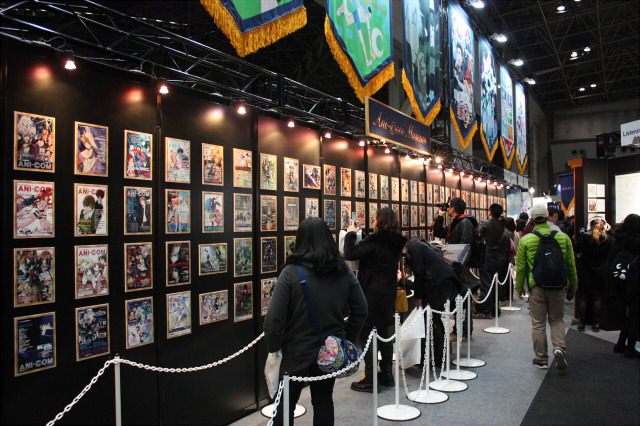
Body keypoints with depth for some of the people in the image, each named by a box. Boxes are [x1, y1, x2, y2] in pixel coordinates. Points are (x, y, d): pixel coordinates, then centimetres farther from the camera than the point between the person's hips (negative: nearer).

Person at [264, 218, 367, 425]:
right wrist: (346, 339, 13)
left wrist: (274, 346, -5)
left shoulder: (291, 272, -17)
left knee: (285, 404, 13)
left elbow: (274, 317, -19)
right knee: (323, 400, 19)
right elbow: (361, 310, 5)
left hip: (297, 353, -4)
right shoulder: (344, 272, -2)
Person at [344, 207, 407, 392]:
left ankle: (370, 380, 3)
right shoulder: (396, 241, 7)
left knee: (366, 334, 0)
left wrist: (350, 234, -5)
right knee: (384, 333, 17)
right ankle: (387, 375, 26)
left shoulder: (375, 240, -18)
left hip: (372, 293, -8)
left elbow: (350, 253, -20)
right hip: (389, 293, 8)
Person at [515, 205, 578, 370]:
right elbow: (570, 264, 7)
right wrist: (573, 284, 20)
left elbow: (521, 267, -2)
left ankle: (541, 359, 14)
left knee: (538, 323, 8)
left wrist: (519, 287, 9)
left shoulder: (525, 240, -6)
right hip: (557, 286, 2)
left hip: (536, 287, -1)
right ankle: (559, 348, -5)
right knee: (557, 320, 17)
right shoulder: (563, 237, 0)